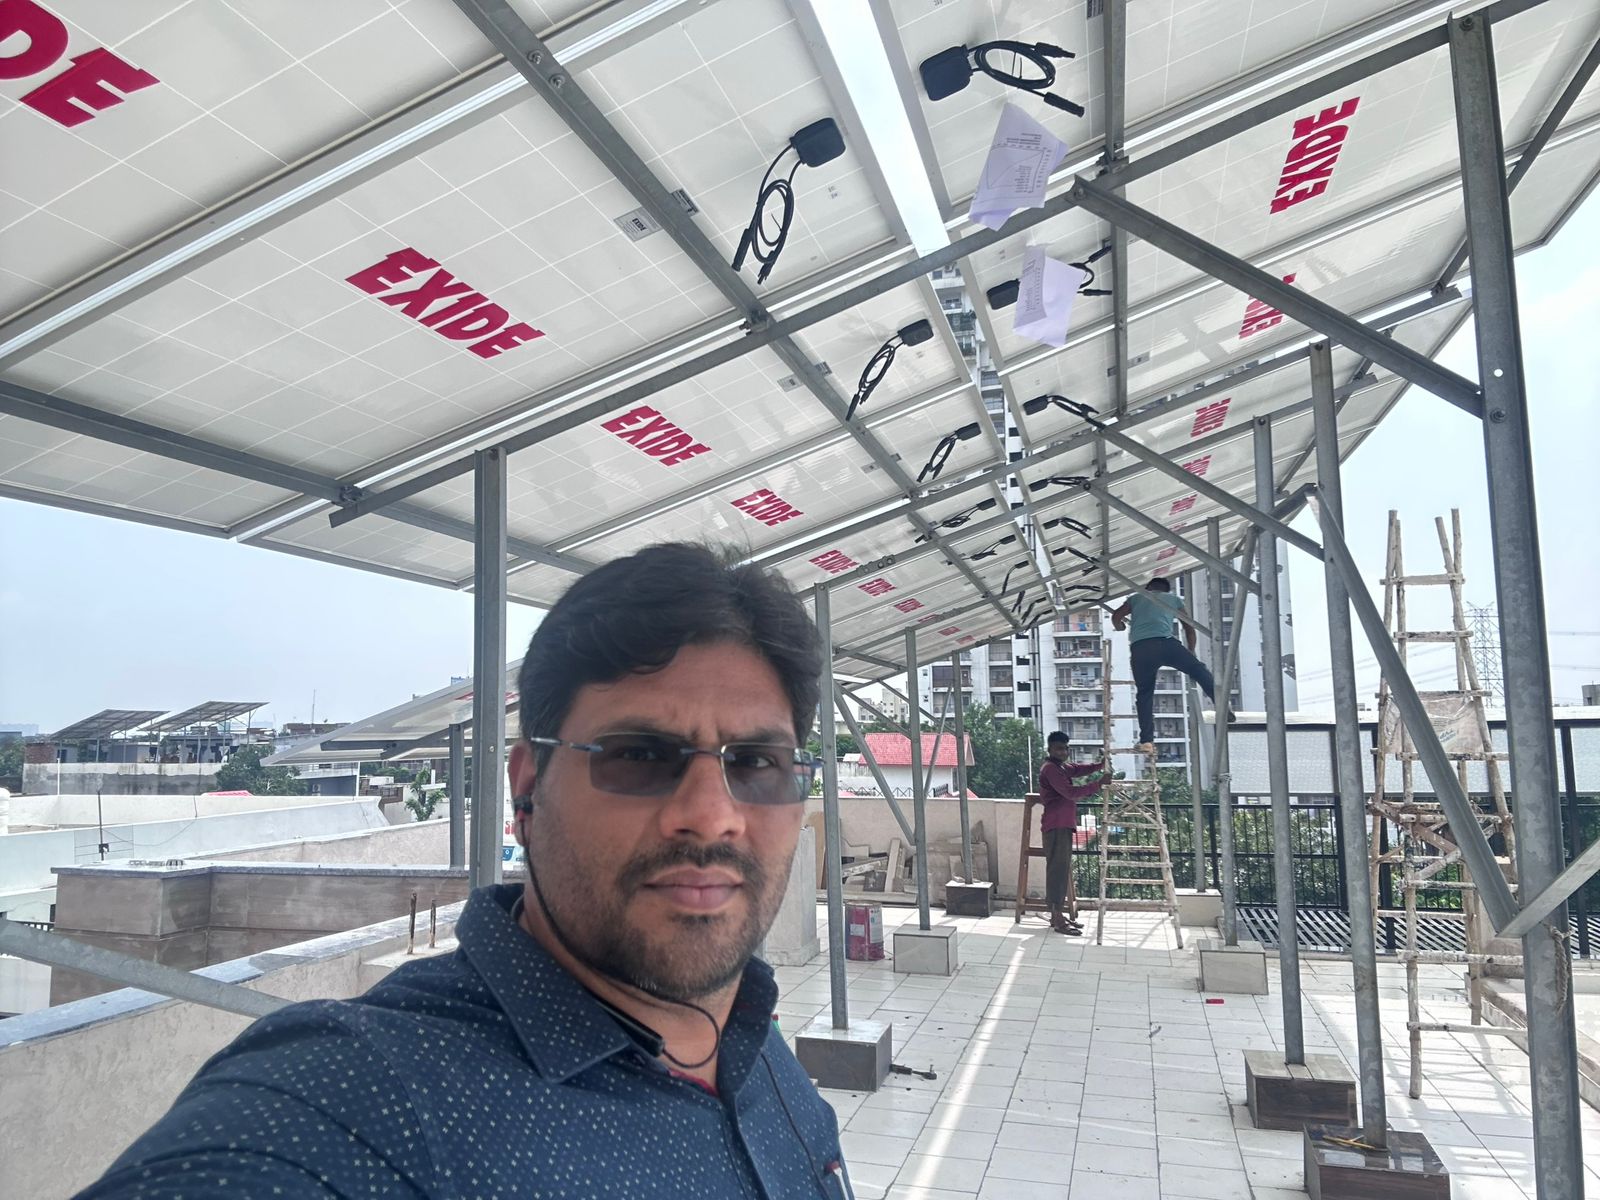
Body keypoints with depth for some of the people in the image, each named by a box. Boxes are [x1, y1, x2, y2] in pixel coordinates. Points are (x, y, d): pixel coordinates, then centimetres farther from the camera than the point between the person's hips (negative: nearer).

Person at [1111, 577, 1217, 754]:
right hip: (1165, 642, -1)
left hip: (1140, 647, 1)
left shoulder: (1136, 597, 28)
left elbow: (1116, 617, 16)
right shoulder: (1173, 599, 28)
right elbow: (1189, 627, 24)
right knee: (1199, 671, 15)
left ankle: (1147, 741, 2)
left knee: (1144, 693, 7)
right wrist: (1191, 652, 35)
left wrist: (1121, 627, 38)